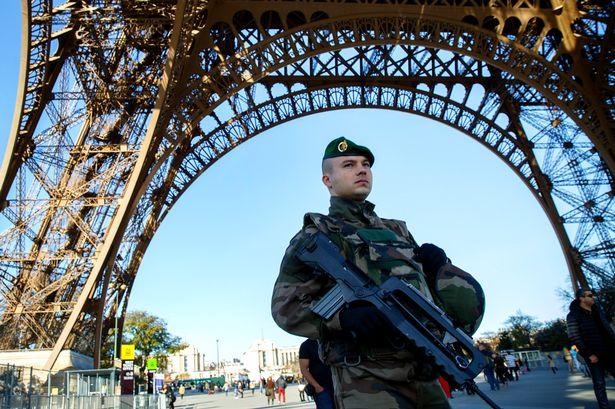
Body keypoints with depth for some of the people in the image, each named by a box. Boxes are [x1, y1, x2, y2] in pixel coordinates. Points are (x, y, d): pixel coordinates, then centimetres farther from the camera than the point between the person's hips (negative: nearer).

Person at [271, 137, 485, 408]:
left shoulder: (397, 230, 22)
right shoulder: (316, 235, 4)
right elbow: (285, 306, -6)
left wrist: (437, 261, 4)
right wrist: (344, 316, -22)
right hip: (366, 383, -6)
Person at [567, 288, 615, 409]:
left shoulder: (597, 311, 12)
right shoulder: (573, 316, -8)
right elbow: (574, 337, -12)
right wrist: (589, 354, -15)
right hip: (594, 356, -6)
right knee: (599, 384, -1)